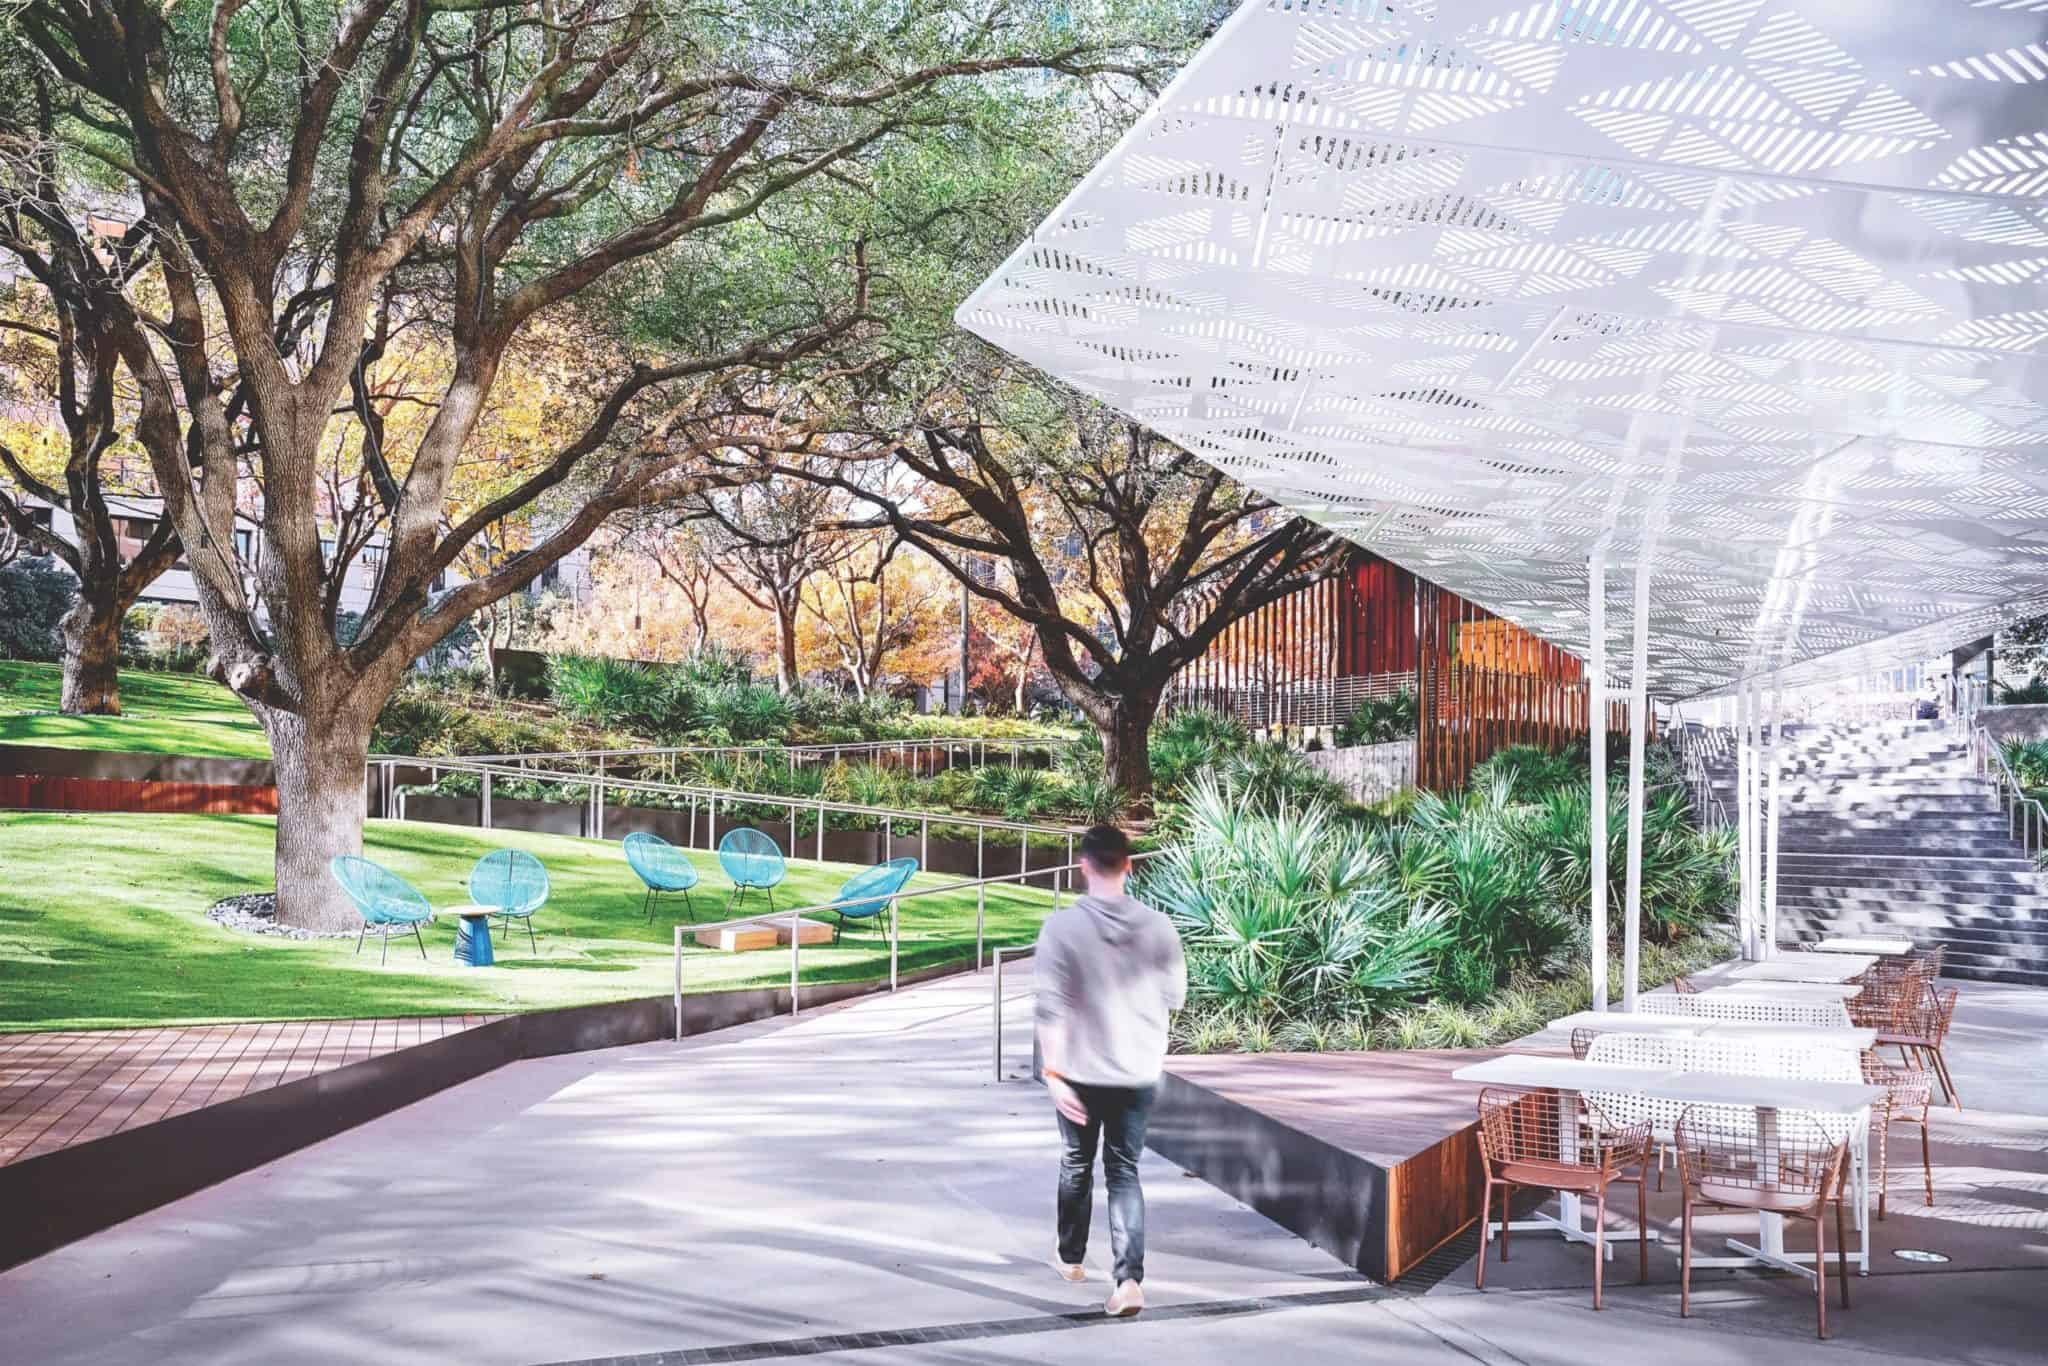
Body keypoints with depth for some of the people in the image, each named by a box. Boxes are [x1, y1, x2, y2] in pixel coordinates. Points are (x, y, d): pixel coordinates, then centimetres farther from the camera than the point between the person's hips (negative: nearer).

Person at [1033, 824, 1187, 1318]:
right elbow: (1174, 997, 3)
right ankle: (1129, 1278, -9)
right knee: (1124, 1172, 7)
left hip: (1081, 1070, -1)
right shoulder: (1158, 927, -6)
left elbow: (1051, 1008, -15)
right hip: (1139, 1072, 1)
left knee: (1077, 1163, 20)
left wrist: (1053, 1073, -11)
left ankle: (1071, 1257, 37)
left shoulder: (1061, 928, -13)